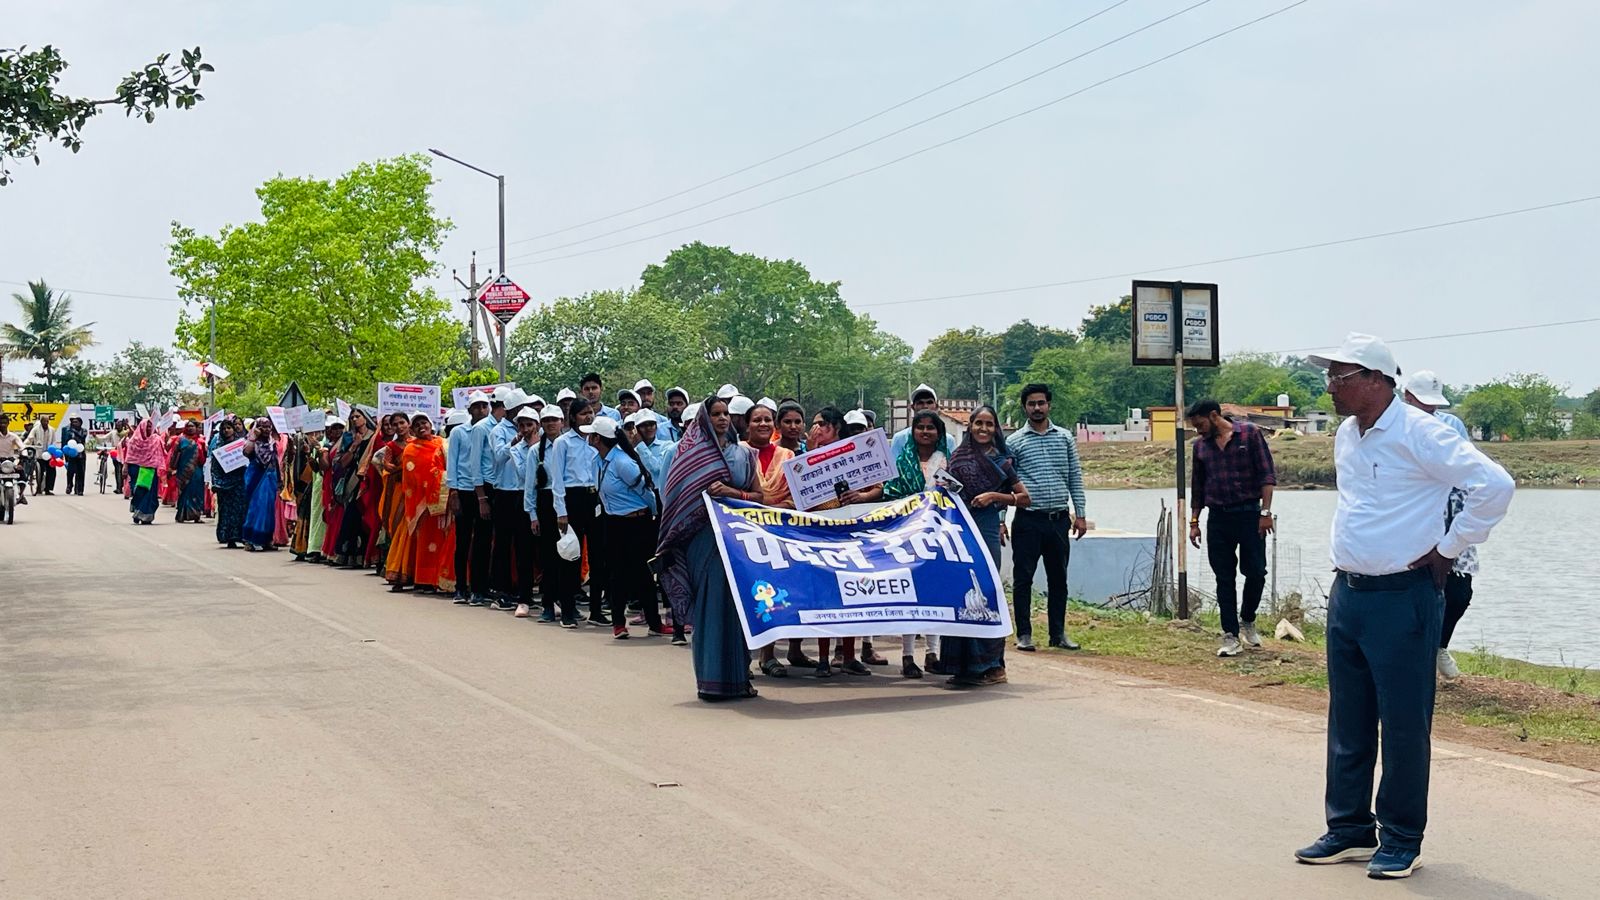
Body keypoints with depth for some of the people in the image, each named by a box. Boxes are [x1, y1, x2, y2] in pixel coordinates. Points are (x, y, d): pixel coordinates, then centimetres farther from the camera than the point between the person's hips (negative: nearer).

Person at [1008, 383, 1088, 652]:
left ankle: (1058, 633, 16)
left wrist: (1079, 514, 6)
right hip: (1028, 519, -3)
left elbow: (1075, 477, 12)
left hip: (1059, 518, 3)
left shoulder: (1065, 438, 10)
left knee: (1058, 579, 8)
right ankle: (1024, 634, 7)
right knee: (1023, 578, -1)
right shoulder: (1014, 442, 2)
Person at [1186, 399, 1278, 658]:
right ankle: (1230, 635, 5)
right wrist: (1194, 522, 13)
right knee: (1224, 579, 2)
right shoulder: (1201, 445, 10)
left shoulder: (1250, 434, -2)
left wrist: (1266, 511, -12)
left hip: (1249, 513, -3)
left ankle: (1247, 621, 20)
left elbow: (1267, 474, -5)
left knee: (1256, 573, -3)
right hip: (1218, 518, 3)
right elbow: (1197, 487, 17)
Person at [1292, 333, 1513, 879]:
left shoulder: (1419, 434, -15)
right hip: (1347, 594, 8)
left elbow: (1494, 485, -21)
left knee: (1404, 725, 0)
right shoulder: (1346, 437, 11)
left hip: (1402, 599, -8)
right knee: (1347, 722, 13)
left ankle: (1401, 841, 10)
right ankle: (1349, 829, 23)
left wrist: (1448, 549, -15)